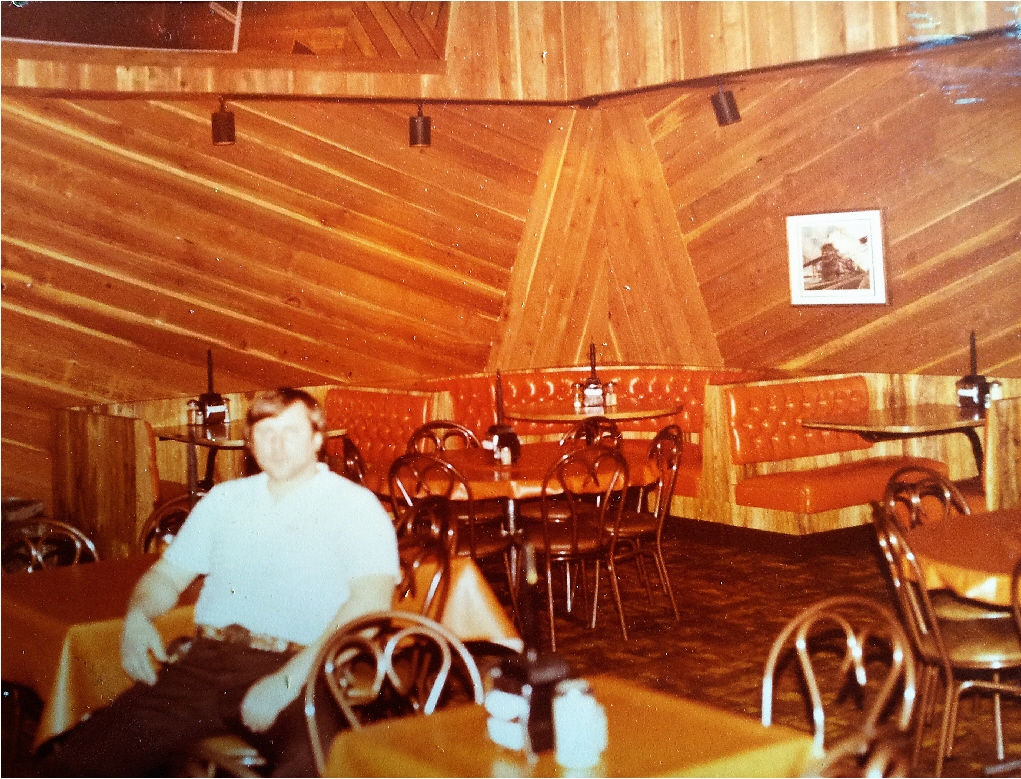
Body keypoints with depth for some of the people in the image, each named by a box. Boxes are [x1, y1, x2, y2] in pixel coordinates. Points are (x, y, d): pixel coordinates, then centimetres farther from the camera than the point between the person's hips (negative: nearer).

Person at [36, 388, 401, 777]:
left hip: (300, 674, -4)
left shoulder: (354, 504, 6)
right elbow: (169, 574, 28)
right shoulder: (224, 498, 24)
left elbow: (371, 599, -8)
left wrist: (290, 679, -19)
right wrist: (137, 616, 2)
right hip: (208, 660, 4)